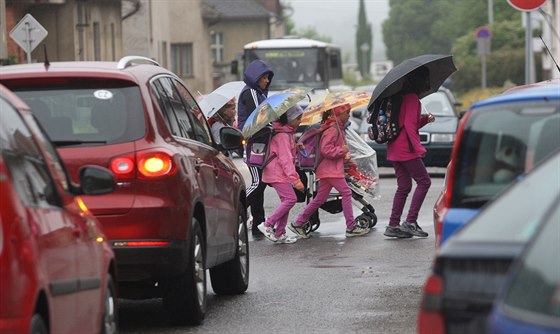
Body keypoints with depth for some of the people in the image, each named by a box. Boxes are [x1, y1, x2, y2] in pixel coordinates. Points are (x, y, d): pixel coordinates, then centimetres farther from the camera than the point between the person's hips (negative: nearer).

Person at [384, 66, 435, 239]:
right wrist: (418, 147, -24)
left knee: (404, 187, 11)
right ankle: (410, 222, -10)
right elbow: (409, 124, -20)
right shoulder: (412, 98, -11)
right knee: (424, 181, -4)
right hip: (406, 149, -10)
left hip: (394, 149, 10)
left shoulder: (401, 96, 18)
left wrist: (425, 120, 9)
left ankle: (393, 226, 8)